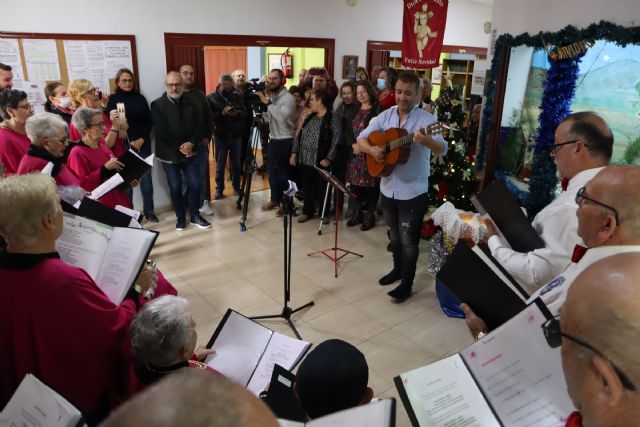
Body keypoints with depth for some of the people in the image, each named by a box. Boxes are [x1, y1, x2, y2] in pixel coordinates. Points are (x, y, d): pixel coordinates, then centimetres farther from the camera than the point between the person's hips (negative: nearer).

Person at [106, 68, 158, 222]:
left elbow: (149, 121, 7)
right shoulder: (113, 99, 2)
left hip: (143, 144, 2)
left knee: (146, 178, 4)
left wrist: (142, 138, -6)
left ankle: (149, 210, 17)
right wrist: (130, 142, -10)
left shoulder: (140, 98, 9)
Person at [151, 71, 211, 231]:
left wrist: (192, 143, -13)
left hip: (190, 152, 3)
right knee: (175, 187, 5)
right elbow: (161, 133, -14)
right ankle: (180, 217, 20)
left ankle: (195, 215, 19)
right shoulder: (158, 105, -7)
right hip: (169, 155, -3)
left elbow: (201, 125, 2)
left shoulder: (191, 103, 6)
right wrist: (179, 147, -14)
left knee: (195, 183, 2)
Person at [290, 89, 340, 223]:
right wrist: (294, 152, 7)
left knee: (321, 188, 5)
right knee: (307, 187, 13)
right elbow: (299, 135, 15)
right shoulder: (310, 117, 13)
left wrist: (328, 158, -18)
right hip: (304, 160, 6)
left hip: (320, 161, -6)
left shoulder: (332, 118, -8)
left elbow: (336, 140, -14)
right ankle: (308, 211, 27)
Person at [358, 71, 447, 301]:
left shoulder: (426, 119, -14)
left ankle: (406, 284, 19)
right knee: (394, 235, 21)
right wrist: (372, 150, -17)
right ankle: (398, 269, 42)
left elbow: (442, 150, -26)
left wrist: (427, 141, -47)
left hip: (413, 192, -5)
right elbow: (361, 138, 5)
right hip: (388, 188, 5)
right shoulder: (385, 116, 2)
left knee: (408, 240, 4)